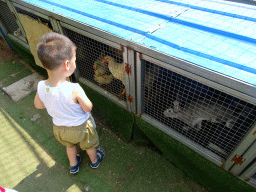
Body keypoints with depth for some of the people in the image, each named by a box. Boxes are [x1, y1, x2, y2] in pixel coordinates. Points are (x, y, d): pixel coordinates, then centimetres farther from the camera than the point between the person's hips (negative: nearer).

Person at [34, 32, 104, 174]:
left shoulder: (41, 87, -23)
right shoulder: (74, 90, -40)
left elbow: (38, 105, -4)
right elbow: (88, 108, -24)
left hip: (59, 128, 4)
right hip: (80, 127, -4)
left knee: (70, 145, 35)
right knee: (90, 145, 29)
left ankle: (73, 165, 60)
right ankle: (94, 160, 57)